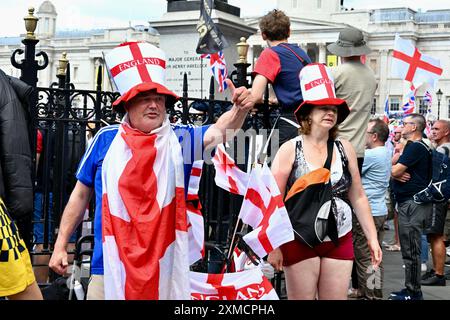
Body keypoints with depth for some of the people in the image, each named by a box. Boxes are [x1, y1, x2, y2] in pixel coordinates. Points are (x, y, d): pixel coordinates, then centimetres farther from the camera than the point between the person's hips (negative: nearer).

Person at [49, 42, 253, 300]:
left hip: (164, 267, 0)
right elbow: (81, 195, 9)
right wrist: (60, 245, 8)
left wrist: (239, 109, -33)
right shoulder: (106, 140, 2)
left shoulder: (180, 140, 2)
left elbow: (220, 131, -11)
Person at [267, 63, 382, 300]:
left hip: (340, 241, 3)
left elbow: (358, 198, 12)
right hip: (299, 242, -3)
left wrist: (372, 238, 8)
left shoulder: (345, 149, 7)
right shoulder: (289, 150, -3)